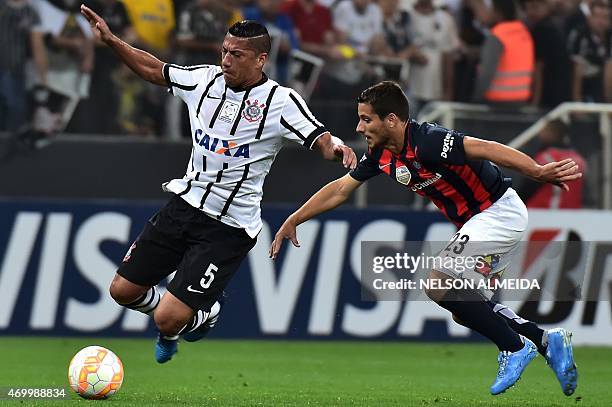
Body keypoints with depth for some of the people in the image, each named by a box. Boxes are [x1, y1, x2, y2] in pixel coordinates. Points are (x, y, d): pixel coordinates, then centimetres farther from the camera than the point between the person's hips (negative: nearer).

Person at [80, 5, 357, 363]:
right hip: (185, 203, 6)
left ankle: (203, 315, 25)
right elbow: (153, 69, 17)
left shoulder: (281, 101, -12)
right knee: (124, 290, 8)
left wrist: (337, 148, -41)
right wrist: (112, 41, 8)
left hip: (230, 228, -6)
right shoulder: (205, 79, 2)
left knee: (168, 320, -13)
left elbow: (322, 141, -18)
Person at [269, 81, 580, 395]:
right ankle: (549, 341, 19)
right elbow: (340, 189, 14)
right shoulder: (380, 154, 1)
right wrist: (293, 220, 15)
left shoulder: (427, 142, -26)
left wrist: (538, 172, -44)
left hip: (500, 211, -10)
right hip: (478, 220, 10)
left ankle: (514, 347, -8)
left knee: (439, 284, -18)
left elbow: (486, 149, -34)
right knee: (463, 310, 13)